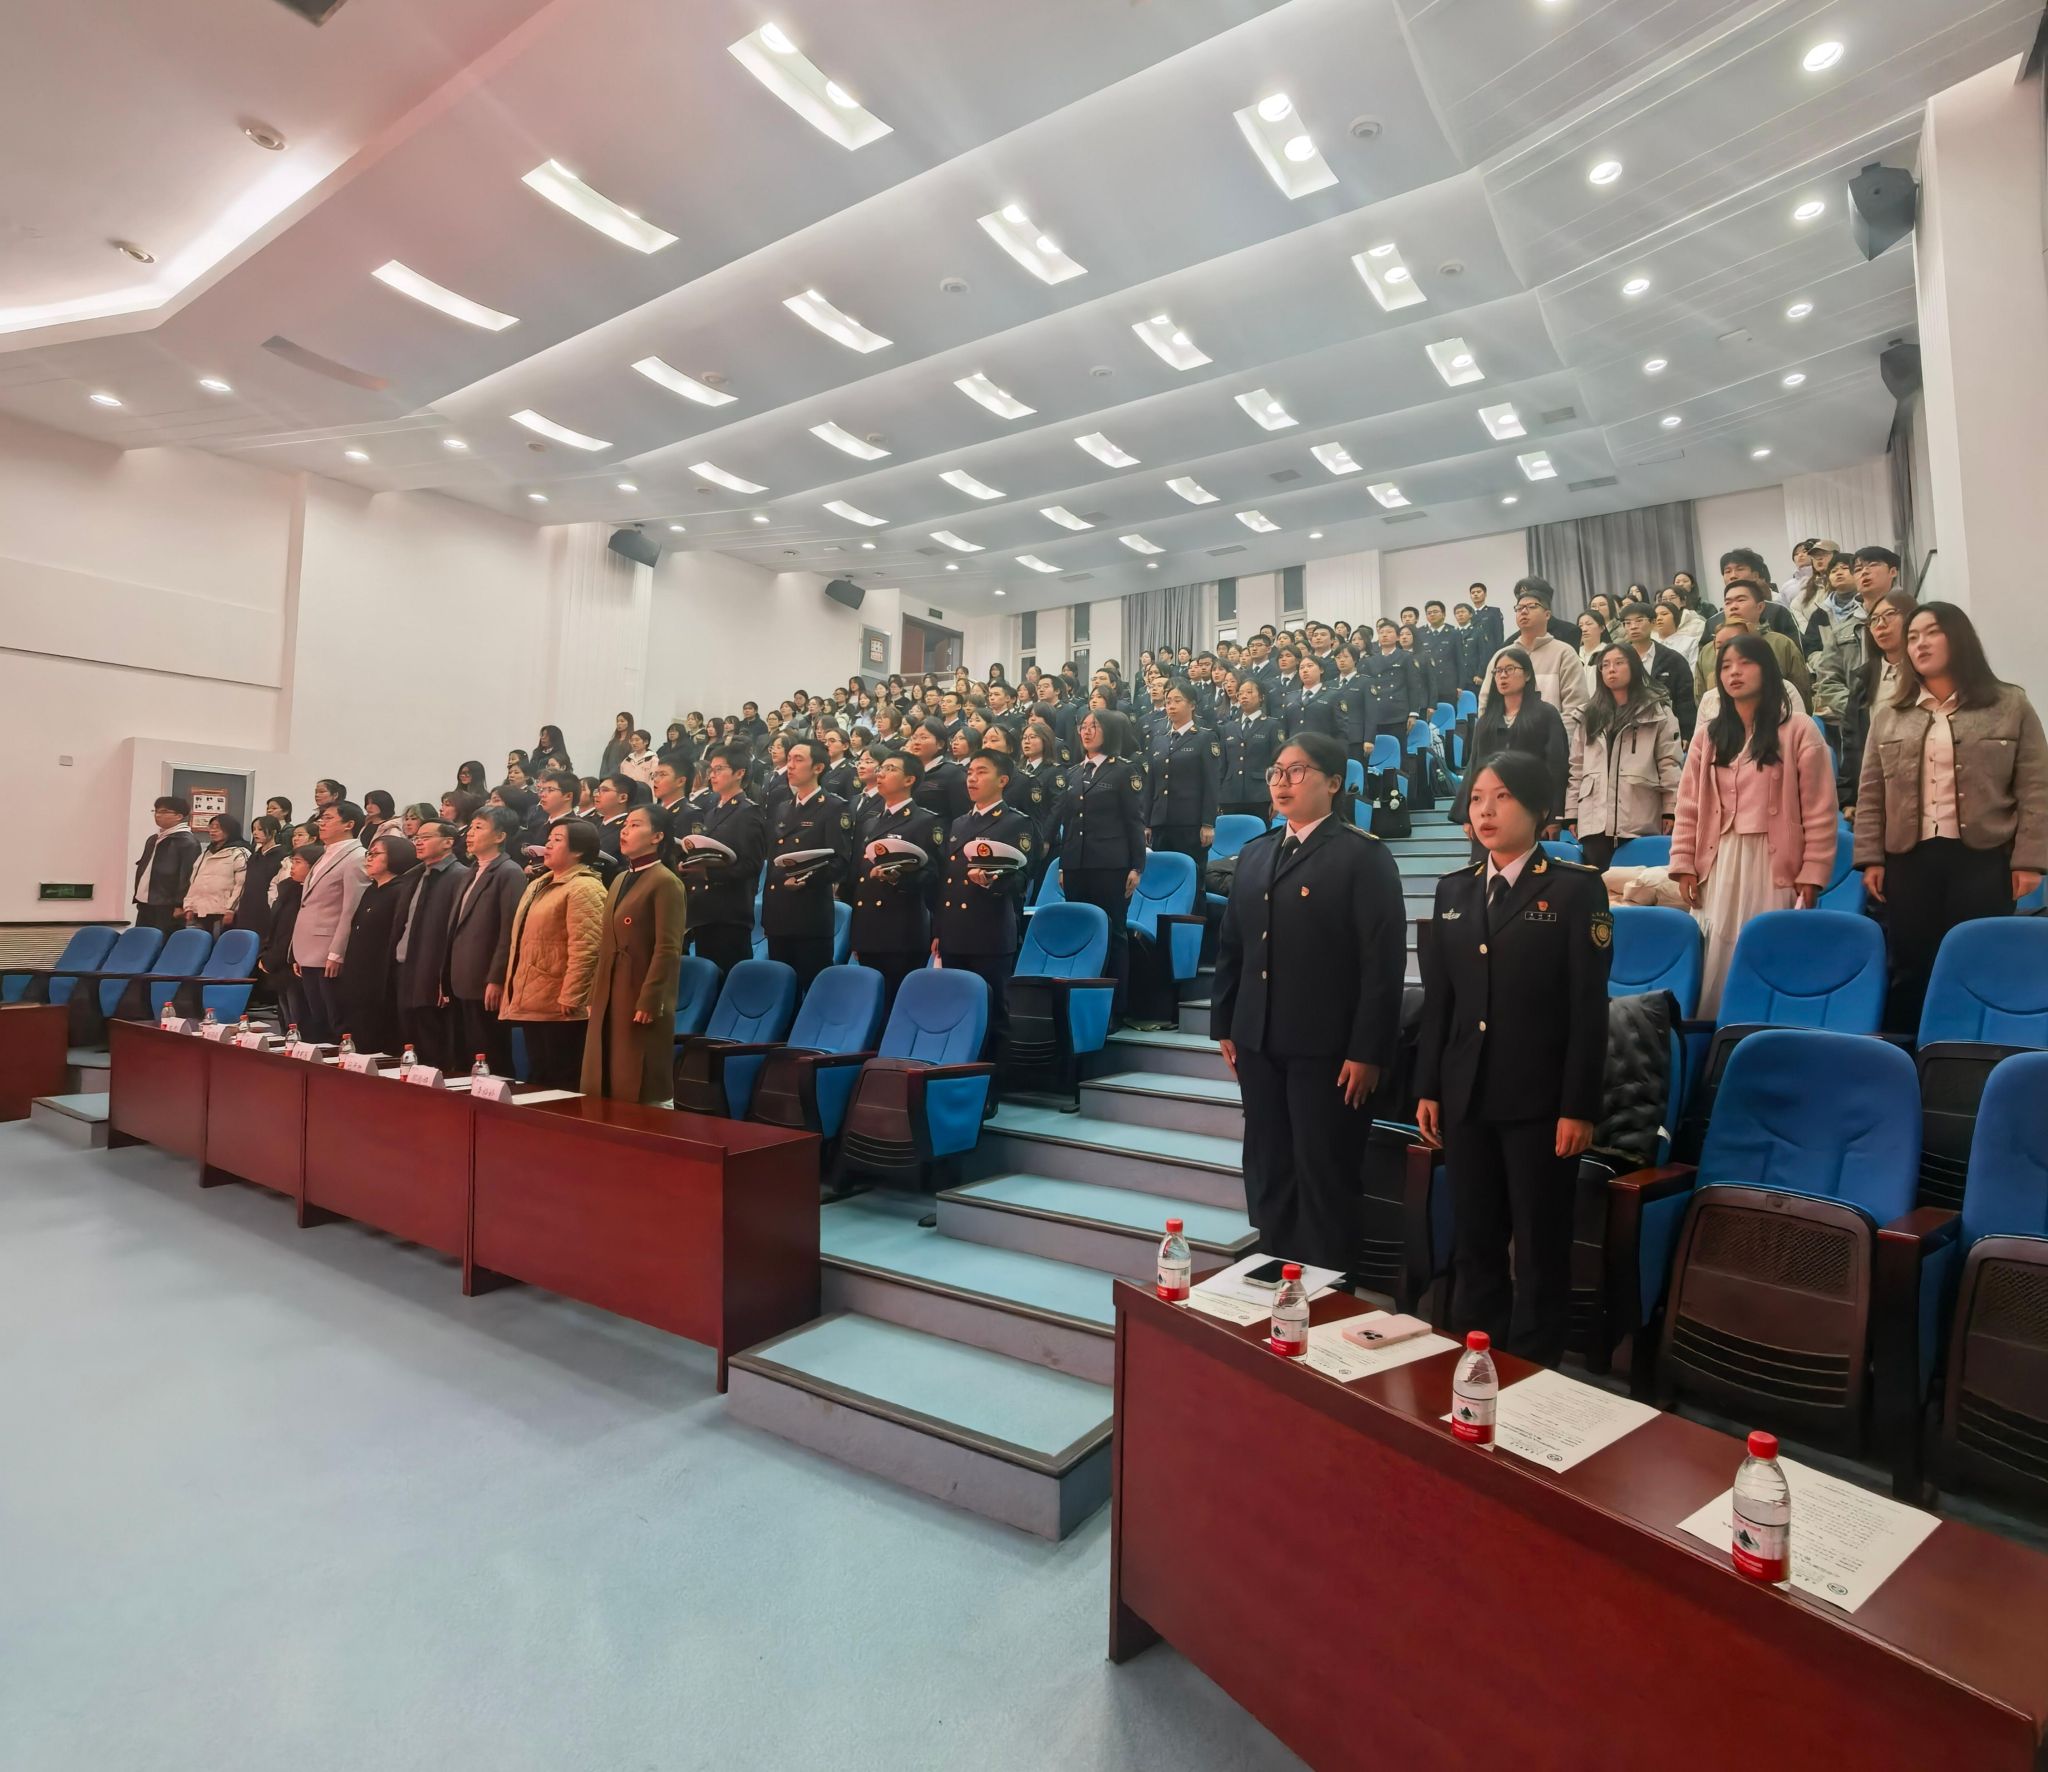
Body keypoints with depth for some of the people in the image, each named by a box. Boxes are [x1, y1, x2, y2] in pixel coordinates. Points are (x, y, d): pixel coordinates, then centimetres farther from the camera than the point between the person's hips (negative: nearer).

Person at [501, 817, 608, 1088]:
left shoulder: (584, 888, -14)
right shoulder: (538, 885, 18)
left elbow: (585, 950, -22)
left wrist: (569, 998, -23)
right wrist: (514, 992, 19)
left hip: (560, 1008, -10)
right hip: (534, 1003, 10)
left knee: (562, 1084, -3)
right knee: (537, 1080, 15)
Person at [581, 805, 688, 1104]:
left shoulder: (665, 882, -11)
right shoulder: (620, 881, 16)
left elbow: (668, 950, -16)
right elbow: (606, 946, 18)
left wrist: (648, 1002, -19)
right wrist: (594, 996, 15)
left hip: (642, 1002, -8)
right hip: (609, 1001, 8)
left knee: (643, 1092, -1)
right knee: (606, 1088, 11)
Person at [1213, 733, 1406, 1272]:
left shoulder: (1364, 856, -7)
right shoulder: (1254, 853, 14)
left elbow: (1383, 961, -12)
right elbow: (1231, 945, 14)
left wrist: (1367, 1052, -15)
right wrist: (1225, 1025, 10)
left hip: (1326, 1050, -6)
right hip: (1258, 1044, 6)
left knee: (1325, 1178, 5)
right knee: (1267, 1174, 14)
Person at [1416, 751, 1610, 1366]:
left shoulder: (1576, 889, -5)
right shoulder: (1453, 890, 9)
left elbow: (1589, 1008, -8)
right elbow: (1437, 998, 9)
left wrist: (1578, 1108, -11)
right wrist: (1428, 1088, 6)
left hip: (1540, 1103, -4)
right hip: (1466, 1099, 4)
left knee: (1540, 1250, 7)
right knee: (1473, 1243, 14)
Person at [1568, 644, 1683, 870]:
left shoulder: (1657, 712, 7)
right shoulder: (1589, 716, 19)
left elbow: (1670, 764, 1)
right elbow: (1577, 768, 15)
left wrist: (1670, 811, -6)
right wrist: (1572, 813, 9)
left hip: (1640, 822, -3)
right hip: (1596, 821, 3)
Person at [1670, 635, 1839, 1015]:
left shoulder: (1798, 730, 0)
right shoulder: (1709, 732, 11)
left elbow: (1819, 811, -3)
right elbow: (1688, 806, 8)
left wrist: (1812, 874, -7)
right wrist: (1684, 864, 1)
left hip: (1774, 863, -3)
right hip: (1718, 863, 3)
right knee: (1715, 962, 2)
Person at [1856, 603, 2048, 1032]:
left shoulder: (2011, 705, 4)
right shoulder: (1888, 715, 9)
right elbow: (1871, 794, 7)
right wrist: (1870, 858, -1)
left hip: (1984, 858, -2)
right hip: (1909, 859, 2)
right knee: (1911, 969, 6)